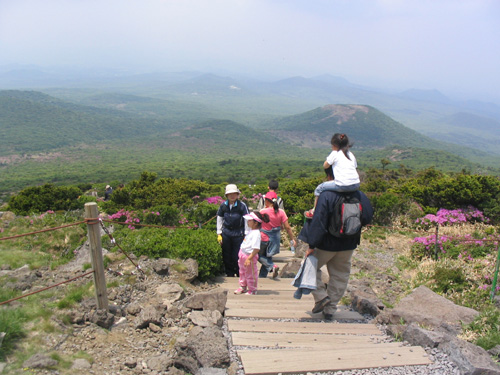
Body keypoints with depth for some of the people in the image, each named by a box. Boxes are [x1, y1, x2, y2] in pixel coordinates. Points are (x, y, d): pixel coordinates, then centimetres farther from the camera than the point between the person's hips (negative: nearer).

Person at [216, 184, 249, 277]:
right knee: (226, 255, 10)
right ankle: (229, 274, 26)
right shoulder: (223, 205, 0)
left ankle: (240, 274, 18)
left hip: (238, 234, -3)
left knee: (237, 256, -1)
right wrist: (219, 234, 9)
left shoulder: (242, 206, -10)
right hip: (226, 233, 4)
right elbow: (219, 219, 11)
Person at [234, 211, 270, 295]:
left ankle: (252, 290, 26)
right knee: (242, 272, 24)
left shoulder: (256, 234, -27)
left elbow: (256, 249, -30)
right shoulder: (250, 230, 4)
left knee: (250, 274, 8)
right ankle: (243, 287, 42)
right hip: (243, 255, 10)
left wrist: (249, 258, -31)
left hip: (249, 256, -10)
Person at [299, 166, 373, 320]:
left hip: (327, 244, -5)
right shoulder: (358, 195, -4)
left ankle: (321, 297, 6)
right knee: (340, 275, 17)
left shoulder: (326, 195, -20)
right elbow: (368, 217, 5)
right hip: (348, 245, 5)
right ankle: (330, 309, 23)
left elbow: (318, 222, -21)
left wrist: (312, 245, -16)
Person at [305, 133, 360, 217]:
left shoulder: (335, 153, 1)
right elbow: (355, 167, 20)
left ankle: (314, 211, 22)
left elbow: (325, 166, 9)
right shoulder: (351, 154, 19)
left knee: (319, 188, 13)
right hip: (356, 185, 7)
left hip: (342, 185, -7)